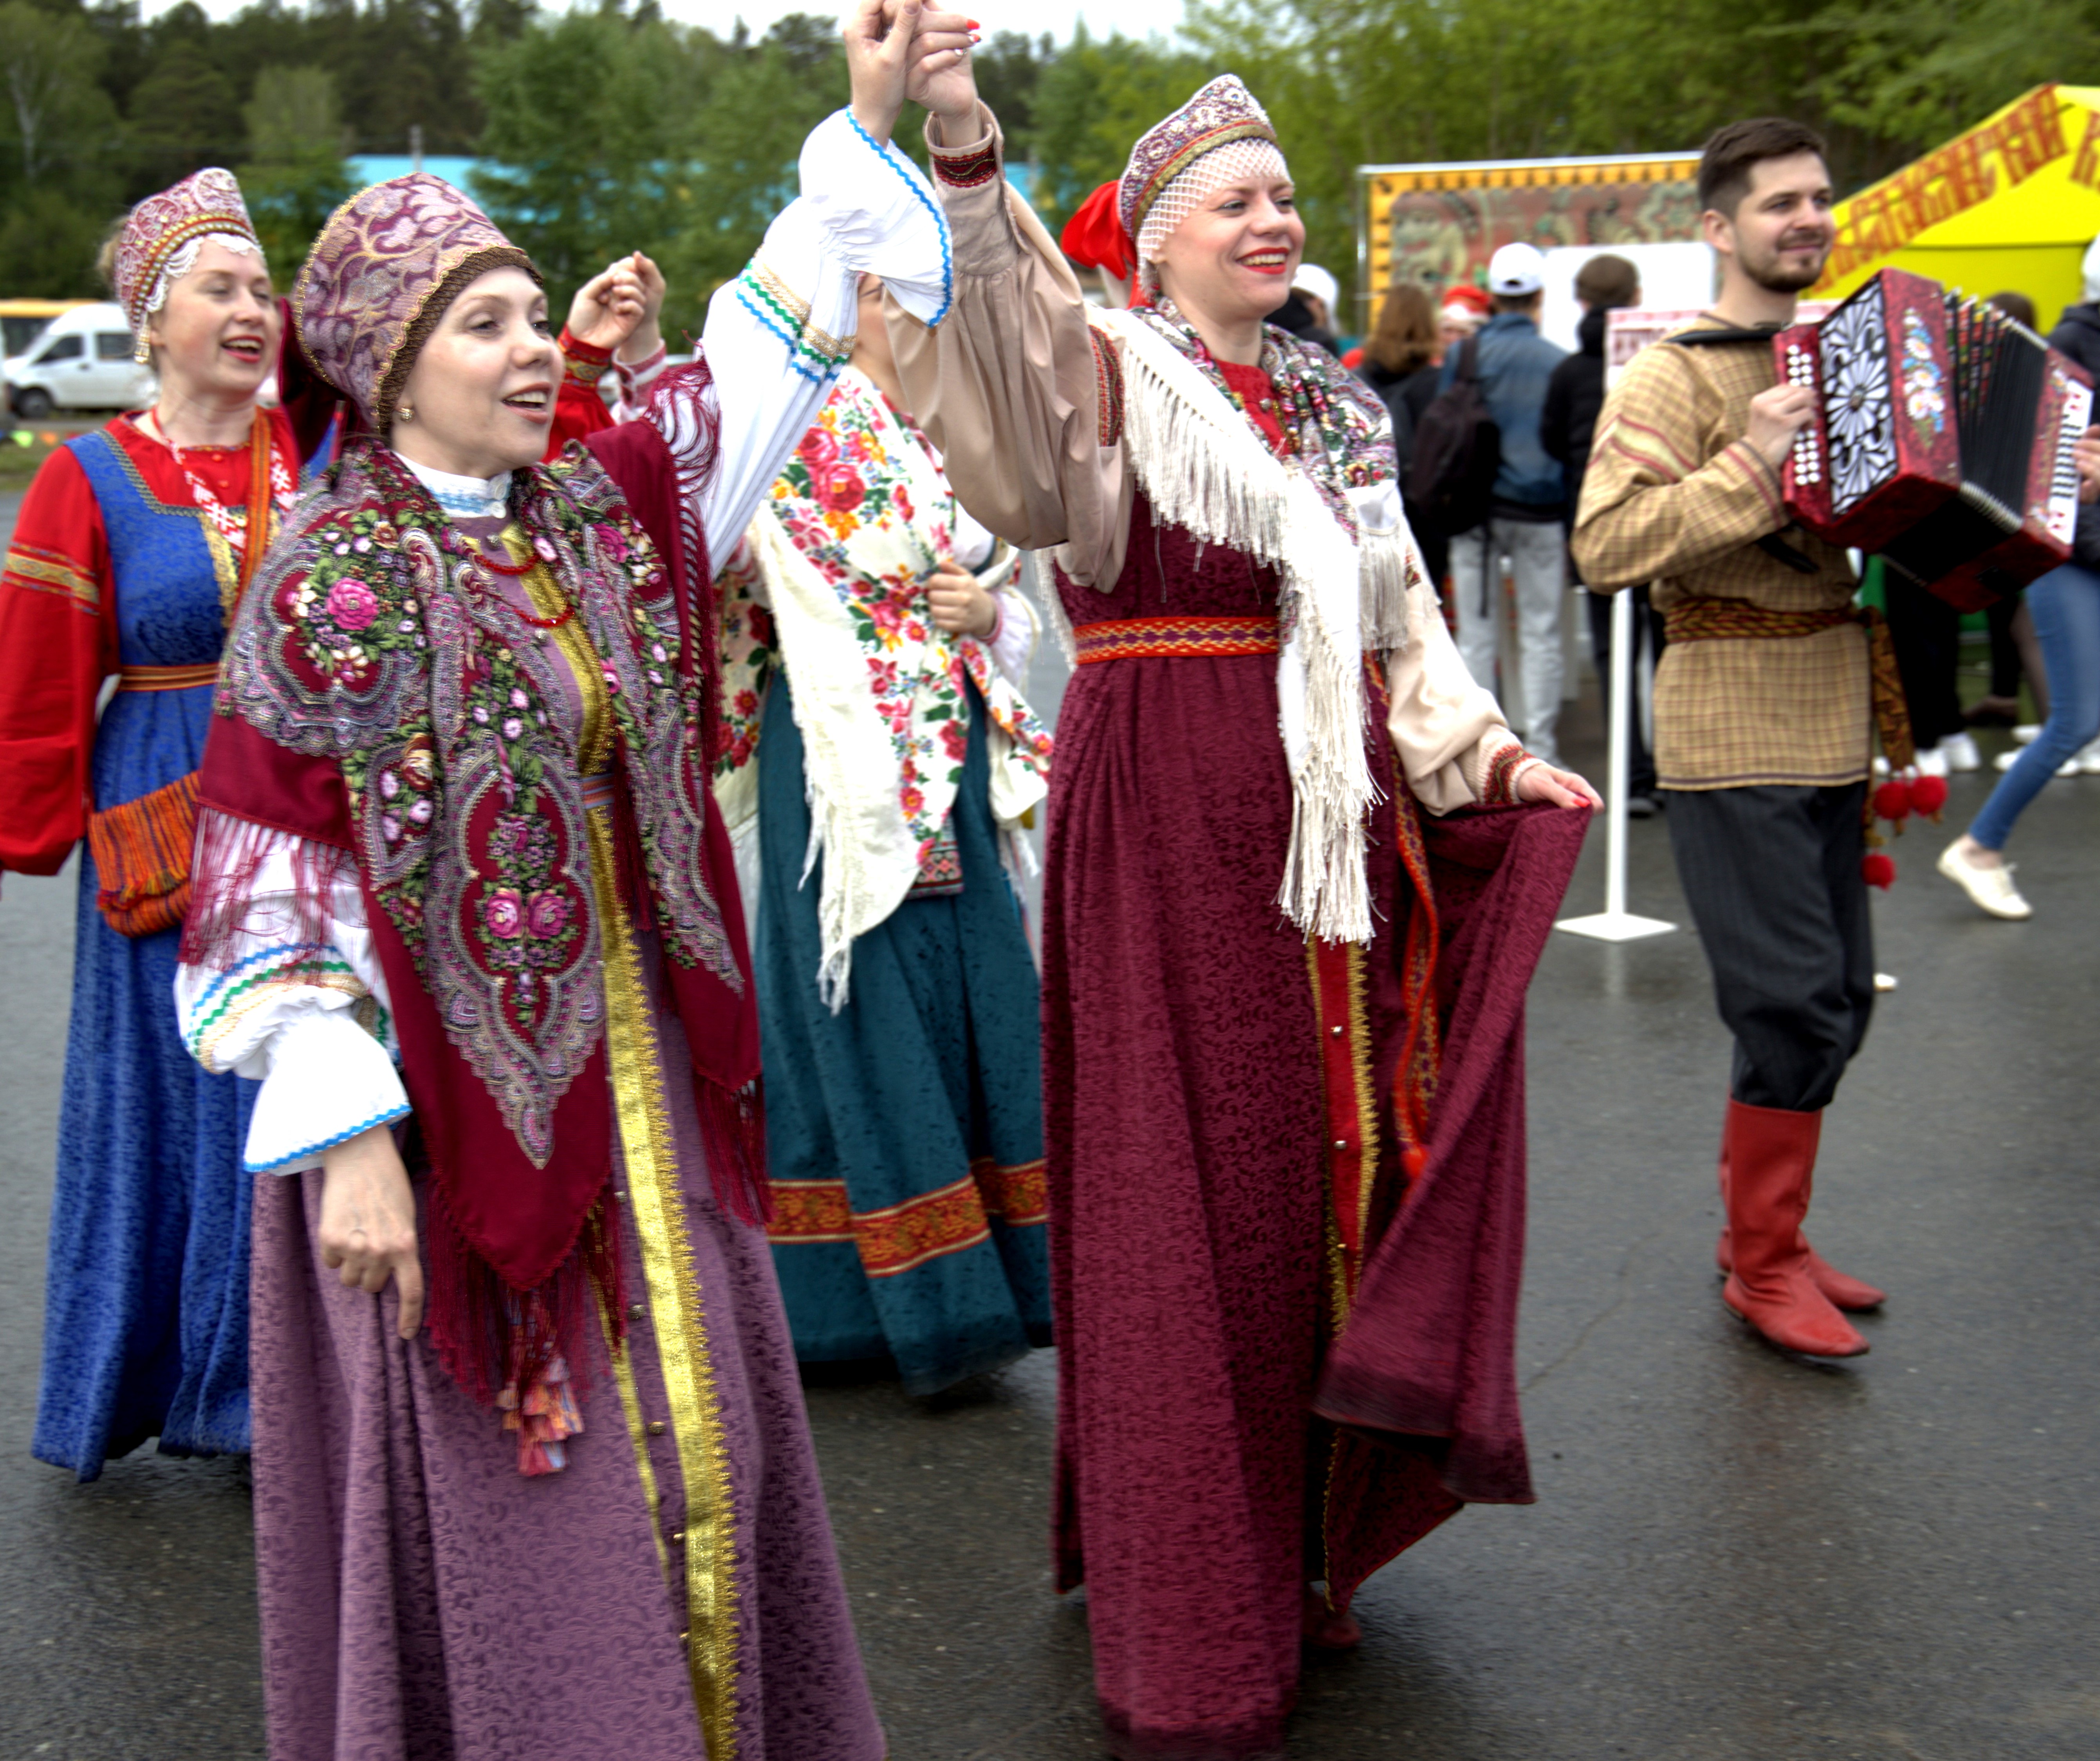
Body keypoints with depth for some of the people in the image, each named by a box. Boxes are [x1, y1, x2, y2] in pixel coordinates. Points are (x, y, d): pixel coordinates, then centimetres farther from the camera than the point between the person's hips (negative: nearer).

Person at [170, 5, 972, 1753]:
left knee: (685, 1430, 14)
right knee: (509, 1492, 3)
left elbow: (772, 344, 13)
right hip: (459, 1093, -6)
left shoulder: (599, 509, 6)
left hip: (635, 1059, 7)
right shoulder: (337, 577, -13)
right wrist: (345, 1141, -20)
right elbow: (279, 873, -15)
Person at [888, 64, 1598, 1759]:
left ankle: (1295, 1547, 29)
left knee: (1327, 1152, 11)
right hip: (1169, 823, -6)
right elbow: (1007, 348, -27)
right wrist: (964, 154, -43)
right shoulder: (1112, 376, -4)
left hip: (1336, 821, 7)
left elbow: (1396, 616, 18)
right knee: (1191, 1190, 0)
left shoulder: (1336, 405, 16)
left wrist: (1480, 749, 4)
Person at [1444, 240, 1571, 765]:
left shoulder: (1462, 356, -1)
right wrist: (1571, 523, 8)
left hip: (1475, 507, 0)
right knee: (1541, 634, 6)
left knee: (1476, 634, 6)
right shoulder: (1559, 363, 0)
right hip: (1540, 511, 0)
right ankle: (1540, 748, 8)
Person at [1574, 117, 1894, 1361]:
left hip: (1832, 733, 8)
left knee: (1837, 1004, 11)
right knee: (1797, 1006, -9)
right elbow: (1605, 545, -19)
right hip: (1736, 741, -8)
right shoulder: (1674, 375, -8)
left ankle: (1764, 1234, 26)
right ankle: (1763, 1267, 6)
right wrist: (1747, 468, -24)